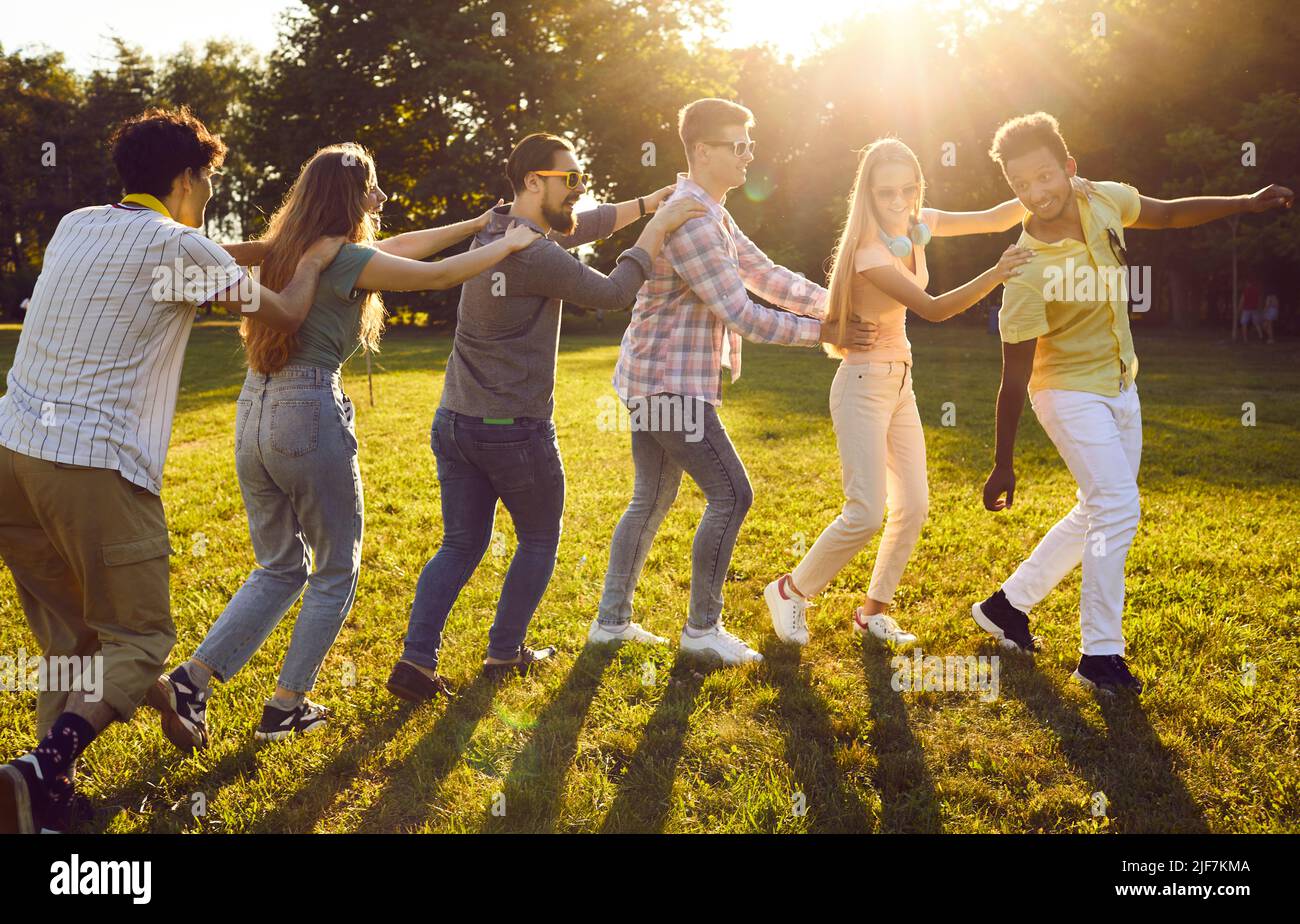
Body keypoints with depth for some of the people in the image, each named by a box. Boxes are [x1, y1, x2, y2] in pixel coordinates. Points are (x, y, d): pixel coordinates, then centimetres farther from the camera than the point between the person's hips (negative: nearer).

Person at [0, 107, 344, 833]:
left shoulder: (76, 226, 15)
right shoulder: (181, 247, -4)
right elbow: (286, 316, 6)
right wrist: (313, 262, 25)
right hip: (97, 464, -7)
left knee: (68, 640, 17)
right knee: (139, 638, 3)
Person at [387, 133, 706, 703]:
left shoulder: (494, 229, 8)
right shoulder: (536, 257, -20)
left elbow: (578, 228, 21)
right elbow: (613, 293, -11)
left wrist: (649, 202, 18)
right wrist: (657, 229, 0)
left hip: (454, 422, 8)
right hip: (515, 431, -8)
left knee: (461, 546, 13)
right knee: (539, 541, 15)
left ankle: (416, 661, 5)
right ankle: (505, 653, 24)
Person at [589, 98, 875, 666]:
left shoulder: (714, 216, 14)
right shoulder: (690, 221, -20)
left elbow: (767, 276, 16)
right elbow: (740, 315, -20)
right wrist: (823, 333, -13)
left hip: (655, 383, 11)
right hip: (670, 383, -11)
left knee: (652, 500, 16)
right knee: (731, 494, -6)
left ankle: (611, 620, 25)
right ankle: (702, 628, 5)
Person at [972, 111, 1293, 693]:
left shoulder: (1104, 202, -11)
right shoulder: (1029, 271, -28)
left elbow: (1169, 214, 12)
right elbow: (1015, 377, -23)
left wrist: (1246, 204, 3)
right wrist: (1003, 466, -18)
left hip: (1119, 387, 8)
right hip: (1070, 392, -7)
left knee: (1098, 513, 14)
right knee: (1117, 509, -15)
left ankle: (1008, 604, 25)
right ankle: (1100, 655, -3)